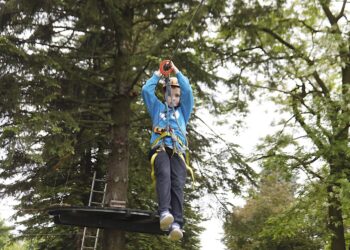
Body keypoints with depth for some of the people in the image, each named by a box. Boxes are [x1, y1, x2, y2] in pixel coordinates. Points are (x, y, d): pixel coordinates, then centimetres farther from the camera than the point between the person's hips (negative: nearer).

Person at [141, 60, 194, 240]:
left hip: (178, 152, 1)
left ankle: (176, 224, -38)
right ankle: (165, 213, -49)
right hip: (160, 149, -1)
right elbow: (146, 90, 25)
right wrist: (158, 74, 31)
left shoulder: (183, 111, 34)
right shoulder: (158, 108, 34)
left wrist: (176, 71, 27)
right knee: (164, 175, -32)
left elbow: (188, 91, 22)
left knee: (178, 184, -22)